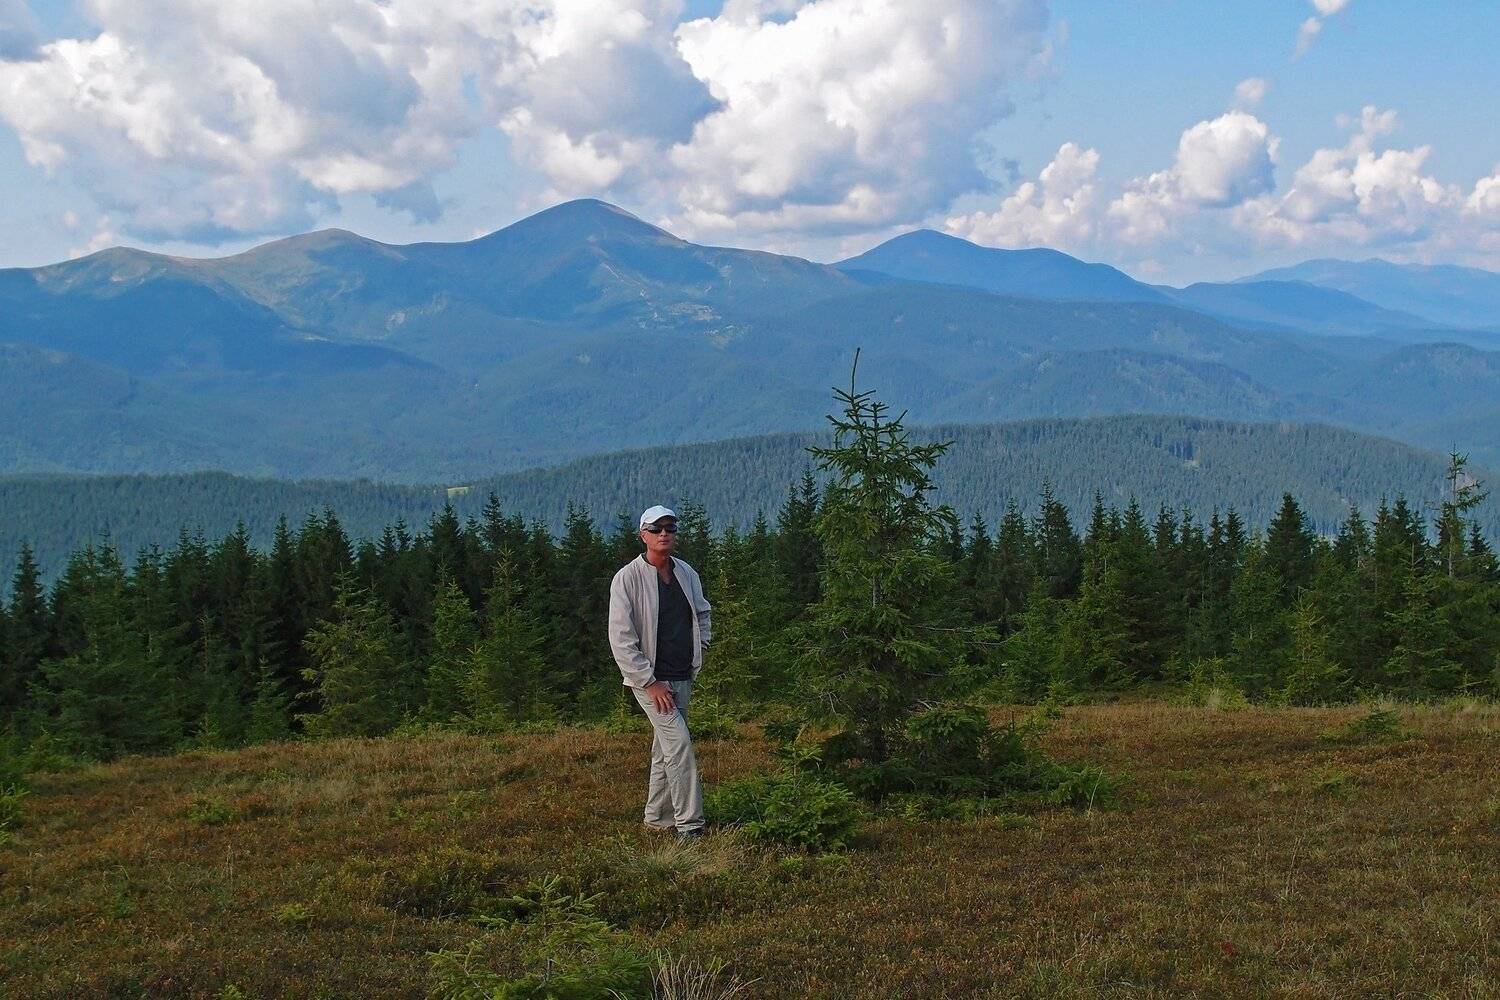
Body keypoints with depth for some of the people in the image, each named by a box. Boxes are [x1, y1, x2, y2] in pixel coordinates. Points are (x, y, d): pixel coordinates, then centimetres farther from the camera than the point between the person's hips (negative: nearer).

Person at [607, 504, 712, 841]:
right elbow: (621, 638, -14)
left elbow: (702, 613, 27)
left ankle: (657, 818, 25)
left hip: (682, 677, 6)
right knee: (679, 744, -15)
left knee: (666, 748, 13)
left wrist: (700, 648, 11)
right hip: (649, 677, -6)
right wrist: (650, 682, -17)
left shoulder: (687, 573, 8)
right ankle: (689, 826, -13)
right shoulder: (627, 578, -12)